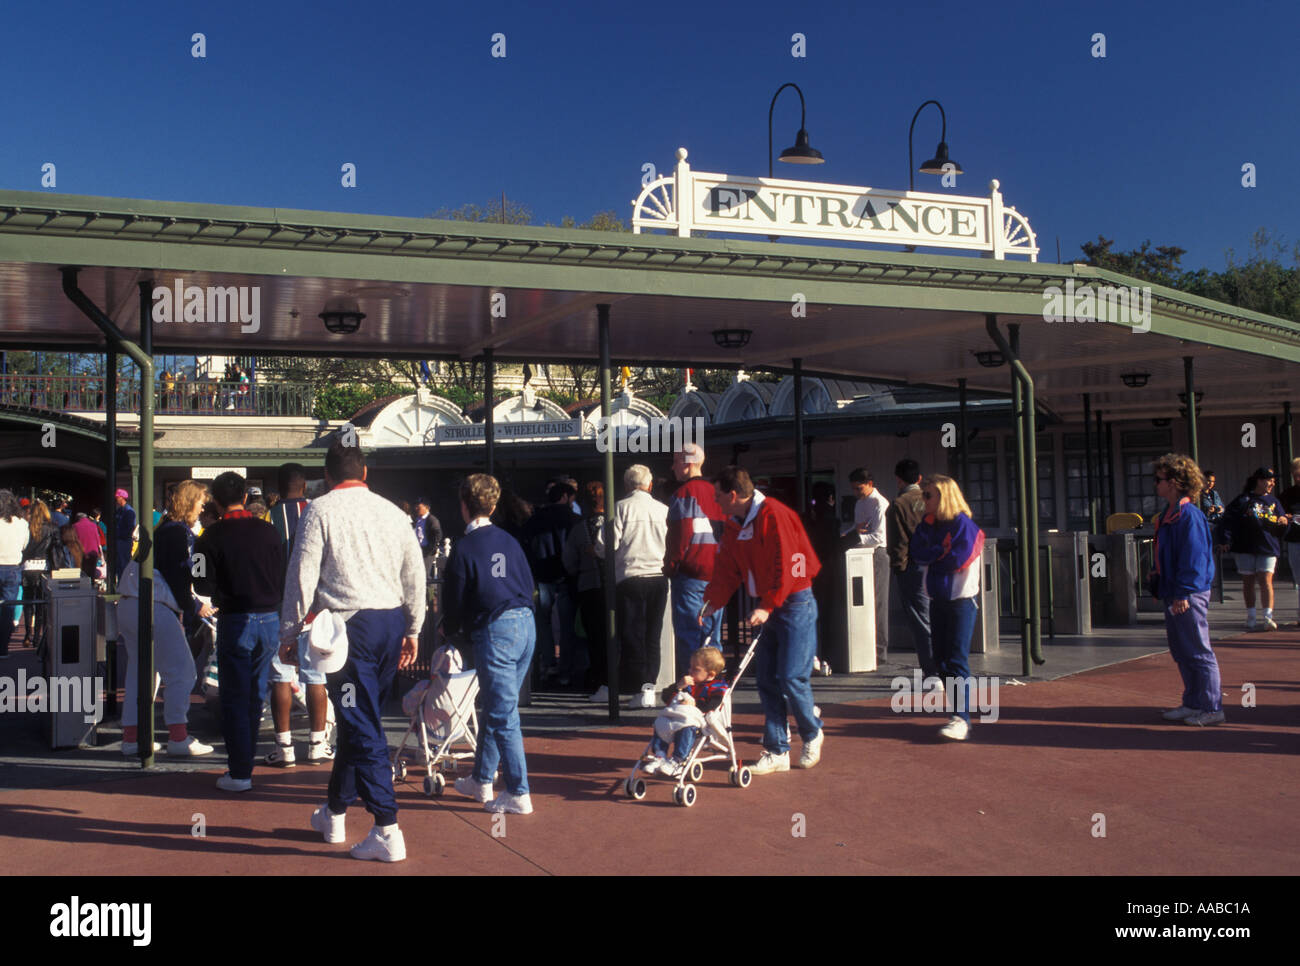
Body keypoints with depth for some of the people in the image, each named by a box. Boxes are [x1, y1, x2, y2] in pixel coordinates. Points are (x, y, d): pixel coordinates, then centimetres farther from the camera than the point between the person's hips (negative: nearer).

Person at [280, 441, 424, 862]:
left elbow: (303, 575, -6)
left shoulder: (320, 510, -2)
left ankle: (387, 828, -9)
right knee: (360, 720, 17)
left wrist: (290, 632, 2)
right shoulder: (391, 511, 9)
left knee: (361, 726, -4)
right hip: (392, 622, 5)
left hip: (349, 623, -5)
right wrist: (413, 629, 20)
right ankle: (334, 813, 33)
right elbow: (415, 574, 11)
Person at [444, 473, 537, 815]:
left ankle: (519, 793, -1)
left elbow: (456, 598, -1)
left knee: (503, 715, -2)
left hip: (495, 631, -7)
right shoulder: (509, 540, 12)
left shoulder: (464, 548, -6)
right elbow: (529, 584, 16)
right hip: (527, 624, 7)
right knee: (496, 708, 18)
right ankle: (481, 780, 30)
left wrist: (449, 628, 18)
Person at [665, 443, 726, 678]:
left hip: (690, 574, -7)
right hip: (715, 574, 7)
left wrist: (670, 565, -7)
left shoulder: (685, 493, -9)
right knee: (711, 635, 11)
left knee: (688, 635, -4)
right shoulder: (715, 492, 14)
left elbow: (681, 535, -16)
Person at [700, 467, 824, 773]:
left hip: (795, 603, -8)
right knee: (766, 679, 5)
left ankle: (812, 734, 17)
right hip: (767, 607, 8)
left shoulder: (774, 515, -17)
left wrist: (768, 606, -24)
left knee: (792, 677, -8)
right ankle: (777, 751, 12)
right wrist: (712, 601, -1)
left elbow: (786, 566, -21)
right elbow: (727, 570, 12)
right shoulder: (735, 526, 10)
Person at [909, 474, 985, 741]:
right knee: (941, 661, 9)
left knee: (957, 661, -12)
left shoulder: (963, 524, -8)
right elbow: (916, 553, 2)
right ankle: (959, 714, 17)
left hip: (961, 600, -8)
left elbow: (958, 559, -17)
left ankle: (961, 719, -13)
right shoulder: (930, 524, 14)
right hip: (938, 599, 8)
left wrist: (931, 556, -3)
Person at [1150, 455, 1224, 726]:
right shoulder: (1167, 516, 14)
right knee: (1181, 652, 15)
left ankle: (1211, 709, 4)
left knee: (1199, 653, -3)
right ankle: (1193, 704, 24)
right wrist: (1161, 589, 20)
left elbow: (1193, 558, -20)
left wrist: (1183, 594, -21)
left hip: (1189, 595, -10)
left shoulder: (1189, 515, -16)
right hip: (1174, 595, 10)